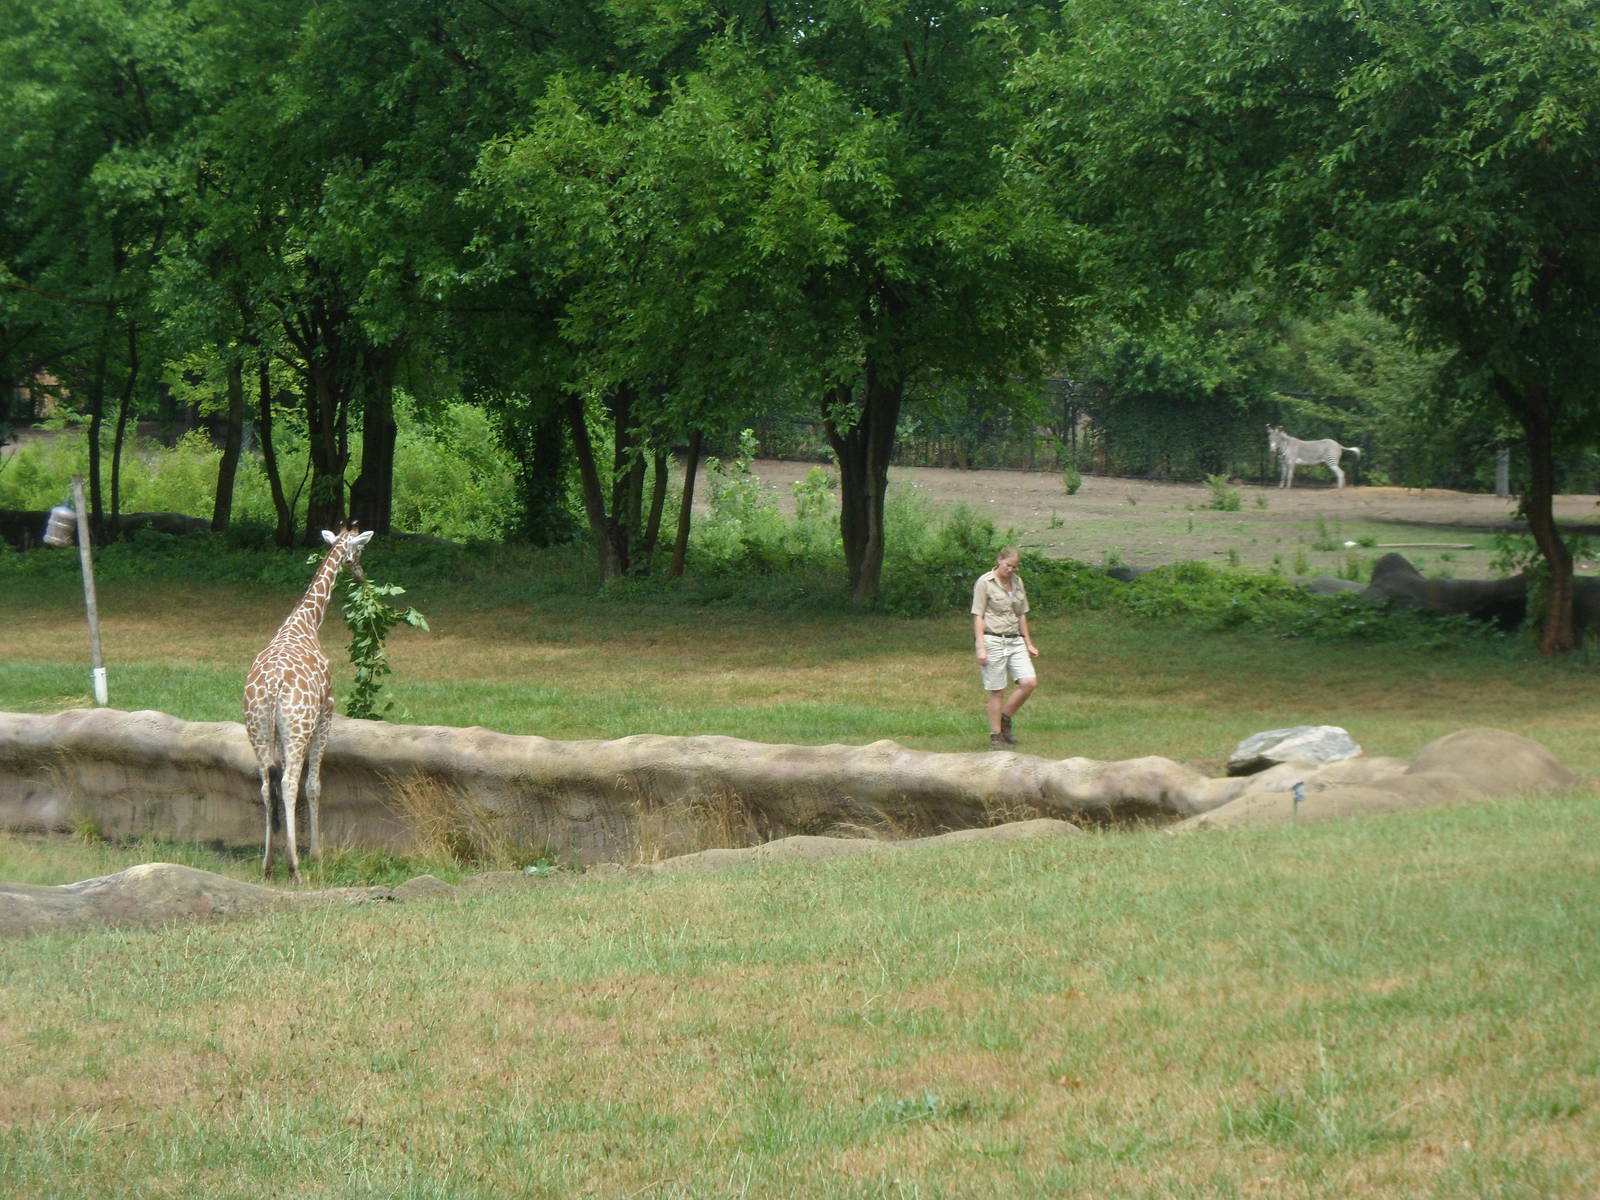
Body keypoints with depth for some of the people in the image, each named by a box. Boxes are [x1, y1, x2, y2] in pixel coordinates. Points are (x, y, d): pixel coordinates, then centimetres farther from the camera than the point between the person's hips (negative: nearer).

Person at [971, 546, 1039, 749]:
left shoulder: (1017, 581, 11)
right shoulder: (985, 582, -6)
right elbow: (978, 617, -9)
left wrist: (1028, 643, 18)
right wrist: (981, 648, -15)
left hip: (1015, 641, 6)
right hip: (993, 640, -6)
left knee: (1029, 682, -8)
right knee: (997, 691, -3)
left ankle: (1005, 720, 12)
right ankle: (995, 737, 7)